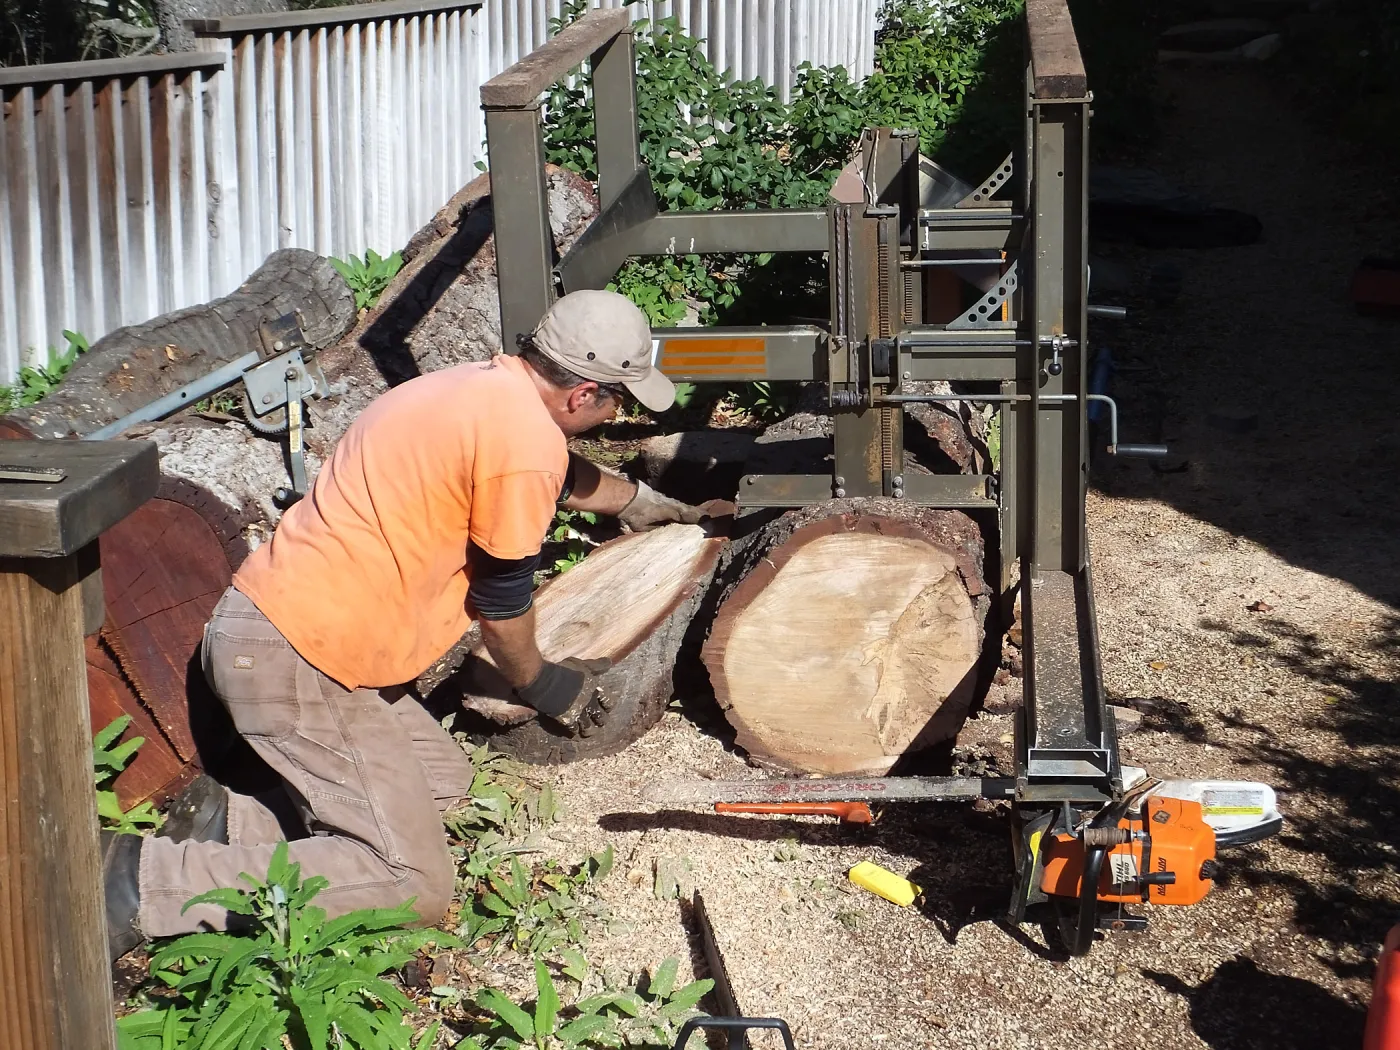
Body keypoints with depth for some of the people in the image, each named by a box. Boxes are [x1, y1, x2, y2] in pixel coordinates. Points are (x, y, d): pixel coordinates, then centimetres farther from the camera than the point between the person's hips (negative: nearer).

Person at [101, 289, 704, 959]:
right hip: (299, 662, -10)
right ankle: (147, 883, -13)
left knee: (445, 780, 20)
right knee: (417, 885, -9)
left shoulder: (486, 386, 13)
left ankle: (231, 823, 8)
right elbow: (500, 601, -5)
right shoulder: (524, 440, -16)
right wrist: (544, 687, 14)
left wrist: (636, 500, 53)